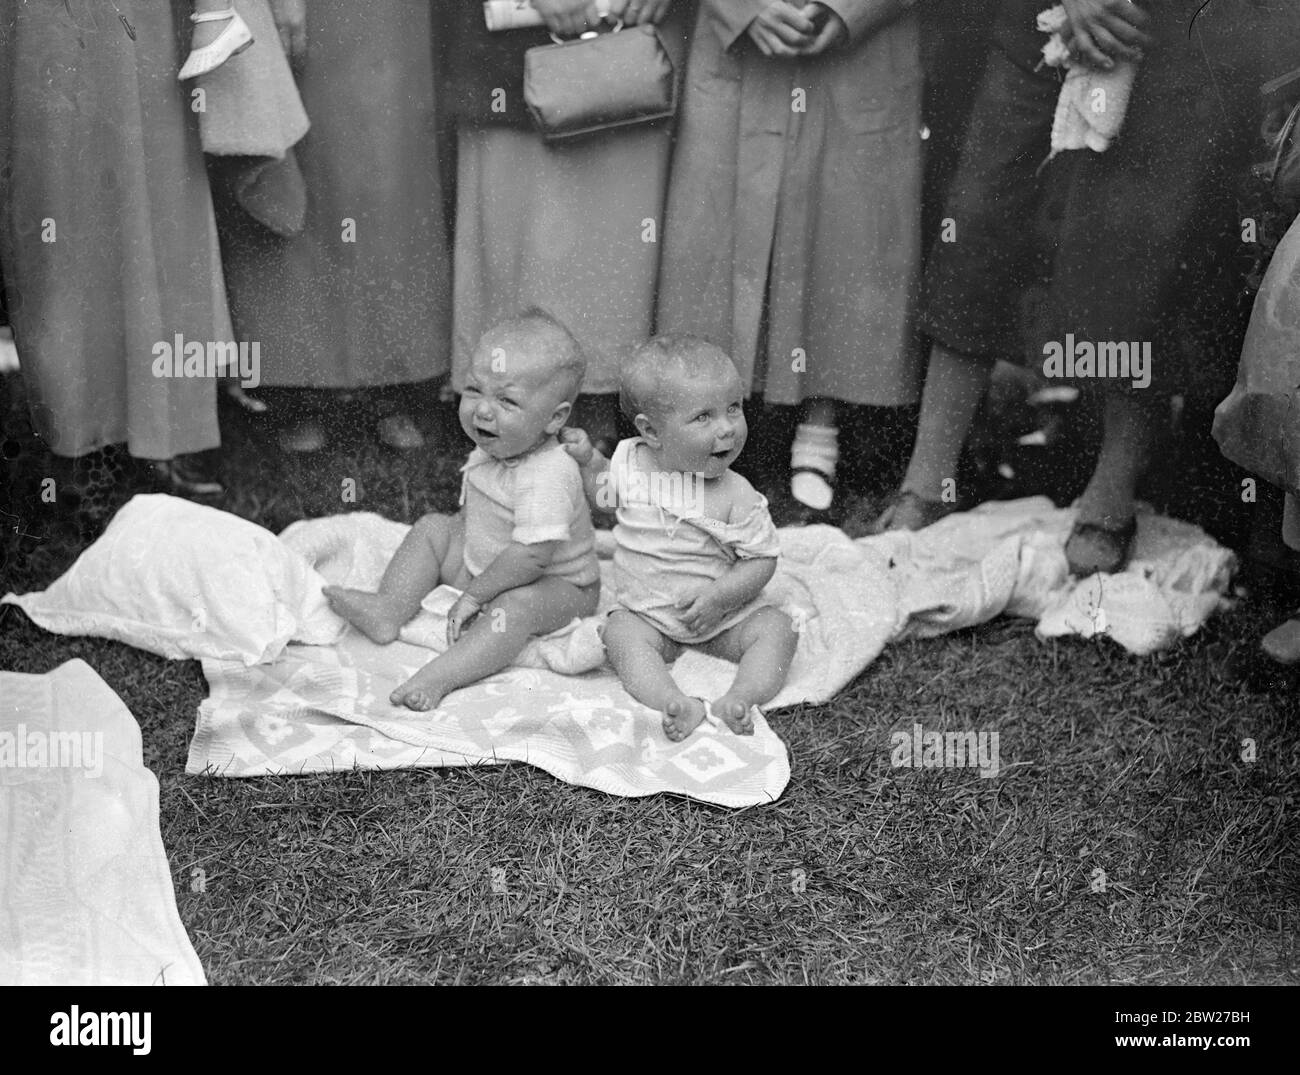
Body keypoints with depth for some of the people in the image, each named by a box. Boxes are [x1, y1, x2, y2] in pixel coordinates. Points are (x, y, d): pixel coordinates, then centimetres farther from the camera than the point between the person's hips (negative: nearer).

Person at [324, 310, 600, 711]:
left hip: (555, 586, -9)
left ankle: (441, 675, -49)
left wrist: (474, 595, -28)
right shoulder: (490, 451, -4)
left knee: (516, 605, -38)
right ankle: (388, 609, -9)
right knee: (432, 528, 5)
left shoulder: (546, 478, -33)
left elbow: (532, 556, -36)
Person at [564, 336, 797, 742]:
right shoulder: (630, 462, -7)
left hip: (722, 617, -1)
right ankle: (678, 706, -47)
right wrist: (587, 458, 1)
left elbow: (762, 560, -12)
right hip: (647, 615, 1)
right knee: (620, 632, -28)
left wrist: (718, 596, -25)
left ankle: (737, 701, -41)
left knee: (775, 628, -22)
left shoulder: (736, 496, -16)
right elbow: (603, 496, 16)